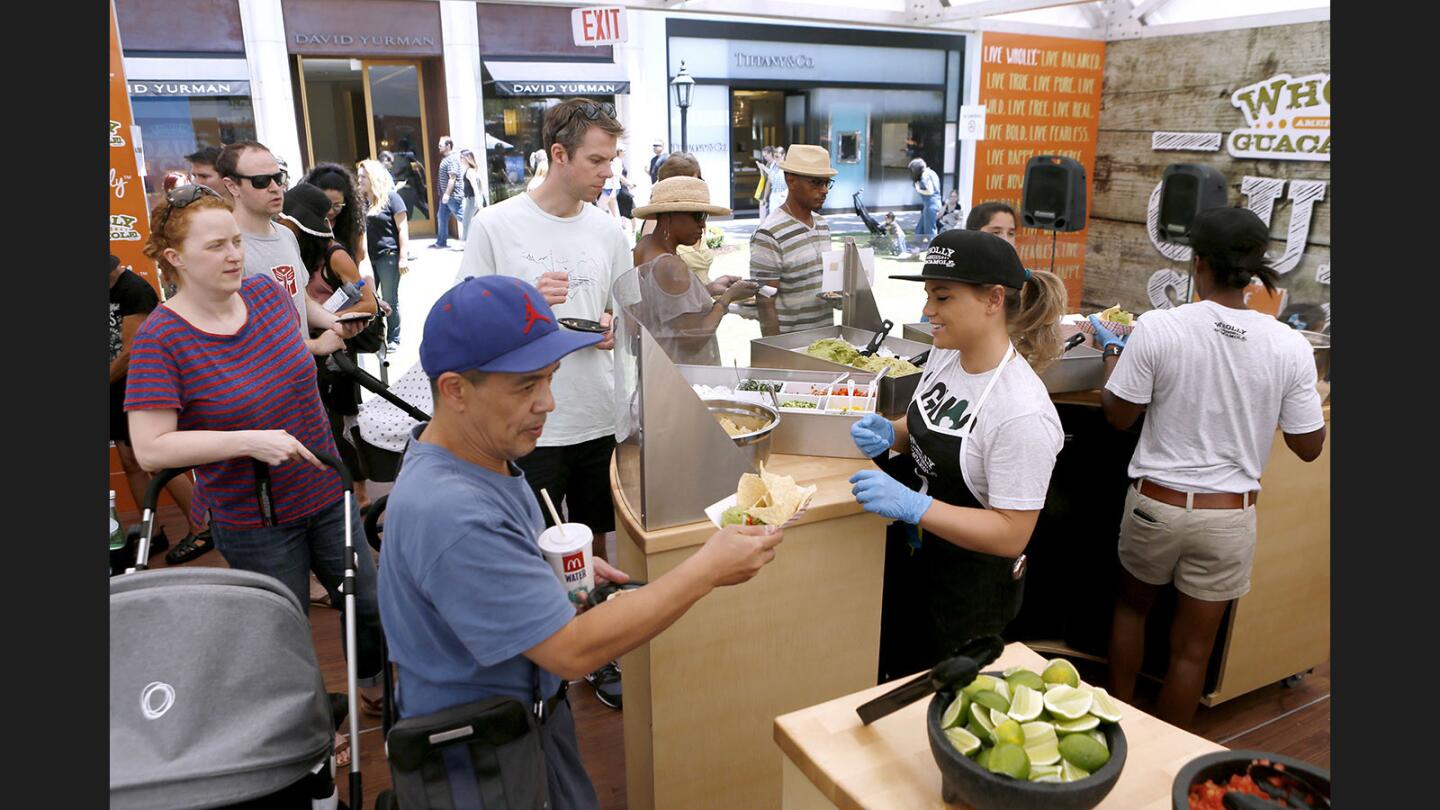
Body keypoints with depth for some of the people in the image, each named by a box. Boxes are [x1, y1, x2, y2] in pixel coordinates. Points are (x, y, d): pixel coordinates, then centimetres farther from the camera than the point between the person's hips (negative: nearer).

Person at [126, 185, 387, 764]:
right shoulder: (160, 338, -19)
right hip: (252, 522, -5)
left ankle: (373, 686, 46)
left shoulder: (266, 293, -4)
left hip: (324, 493, 5)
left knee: (371, 604, 16)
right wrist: (249, 440, -28)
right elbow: (150, 449, -23)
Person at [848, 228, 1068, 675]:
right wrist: (889, 435, -10)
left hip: (973, 592, -7)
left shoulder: (1022, 412, -30)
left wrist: (912, 505, -36)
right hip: (918, 553, 7)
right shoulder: (945, 354, -6)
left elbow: (1011, 534, -27)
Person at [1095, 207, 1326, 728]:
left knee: (1132, 605, 26)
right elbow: (1308, 447, -1)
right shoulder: (1290, 347, -10)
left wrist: (1112, 350, 10)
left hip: (1156, 504, 0)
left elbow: (1118, 415, -6)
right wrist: (1310, 396, 17)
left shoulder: (1157, 328, -16)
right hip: (1229, 517, 1)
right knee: (1192, 648, 14)